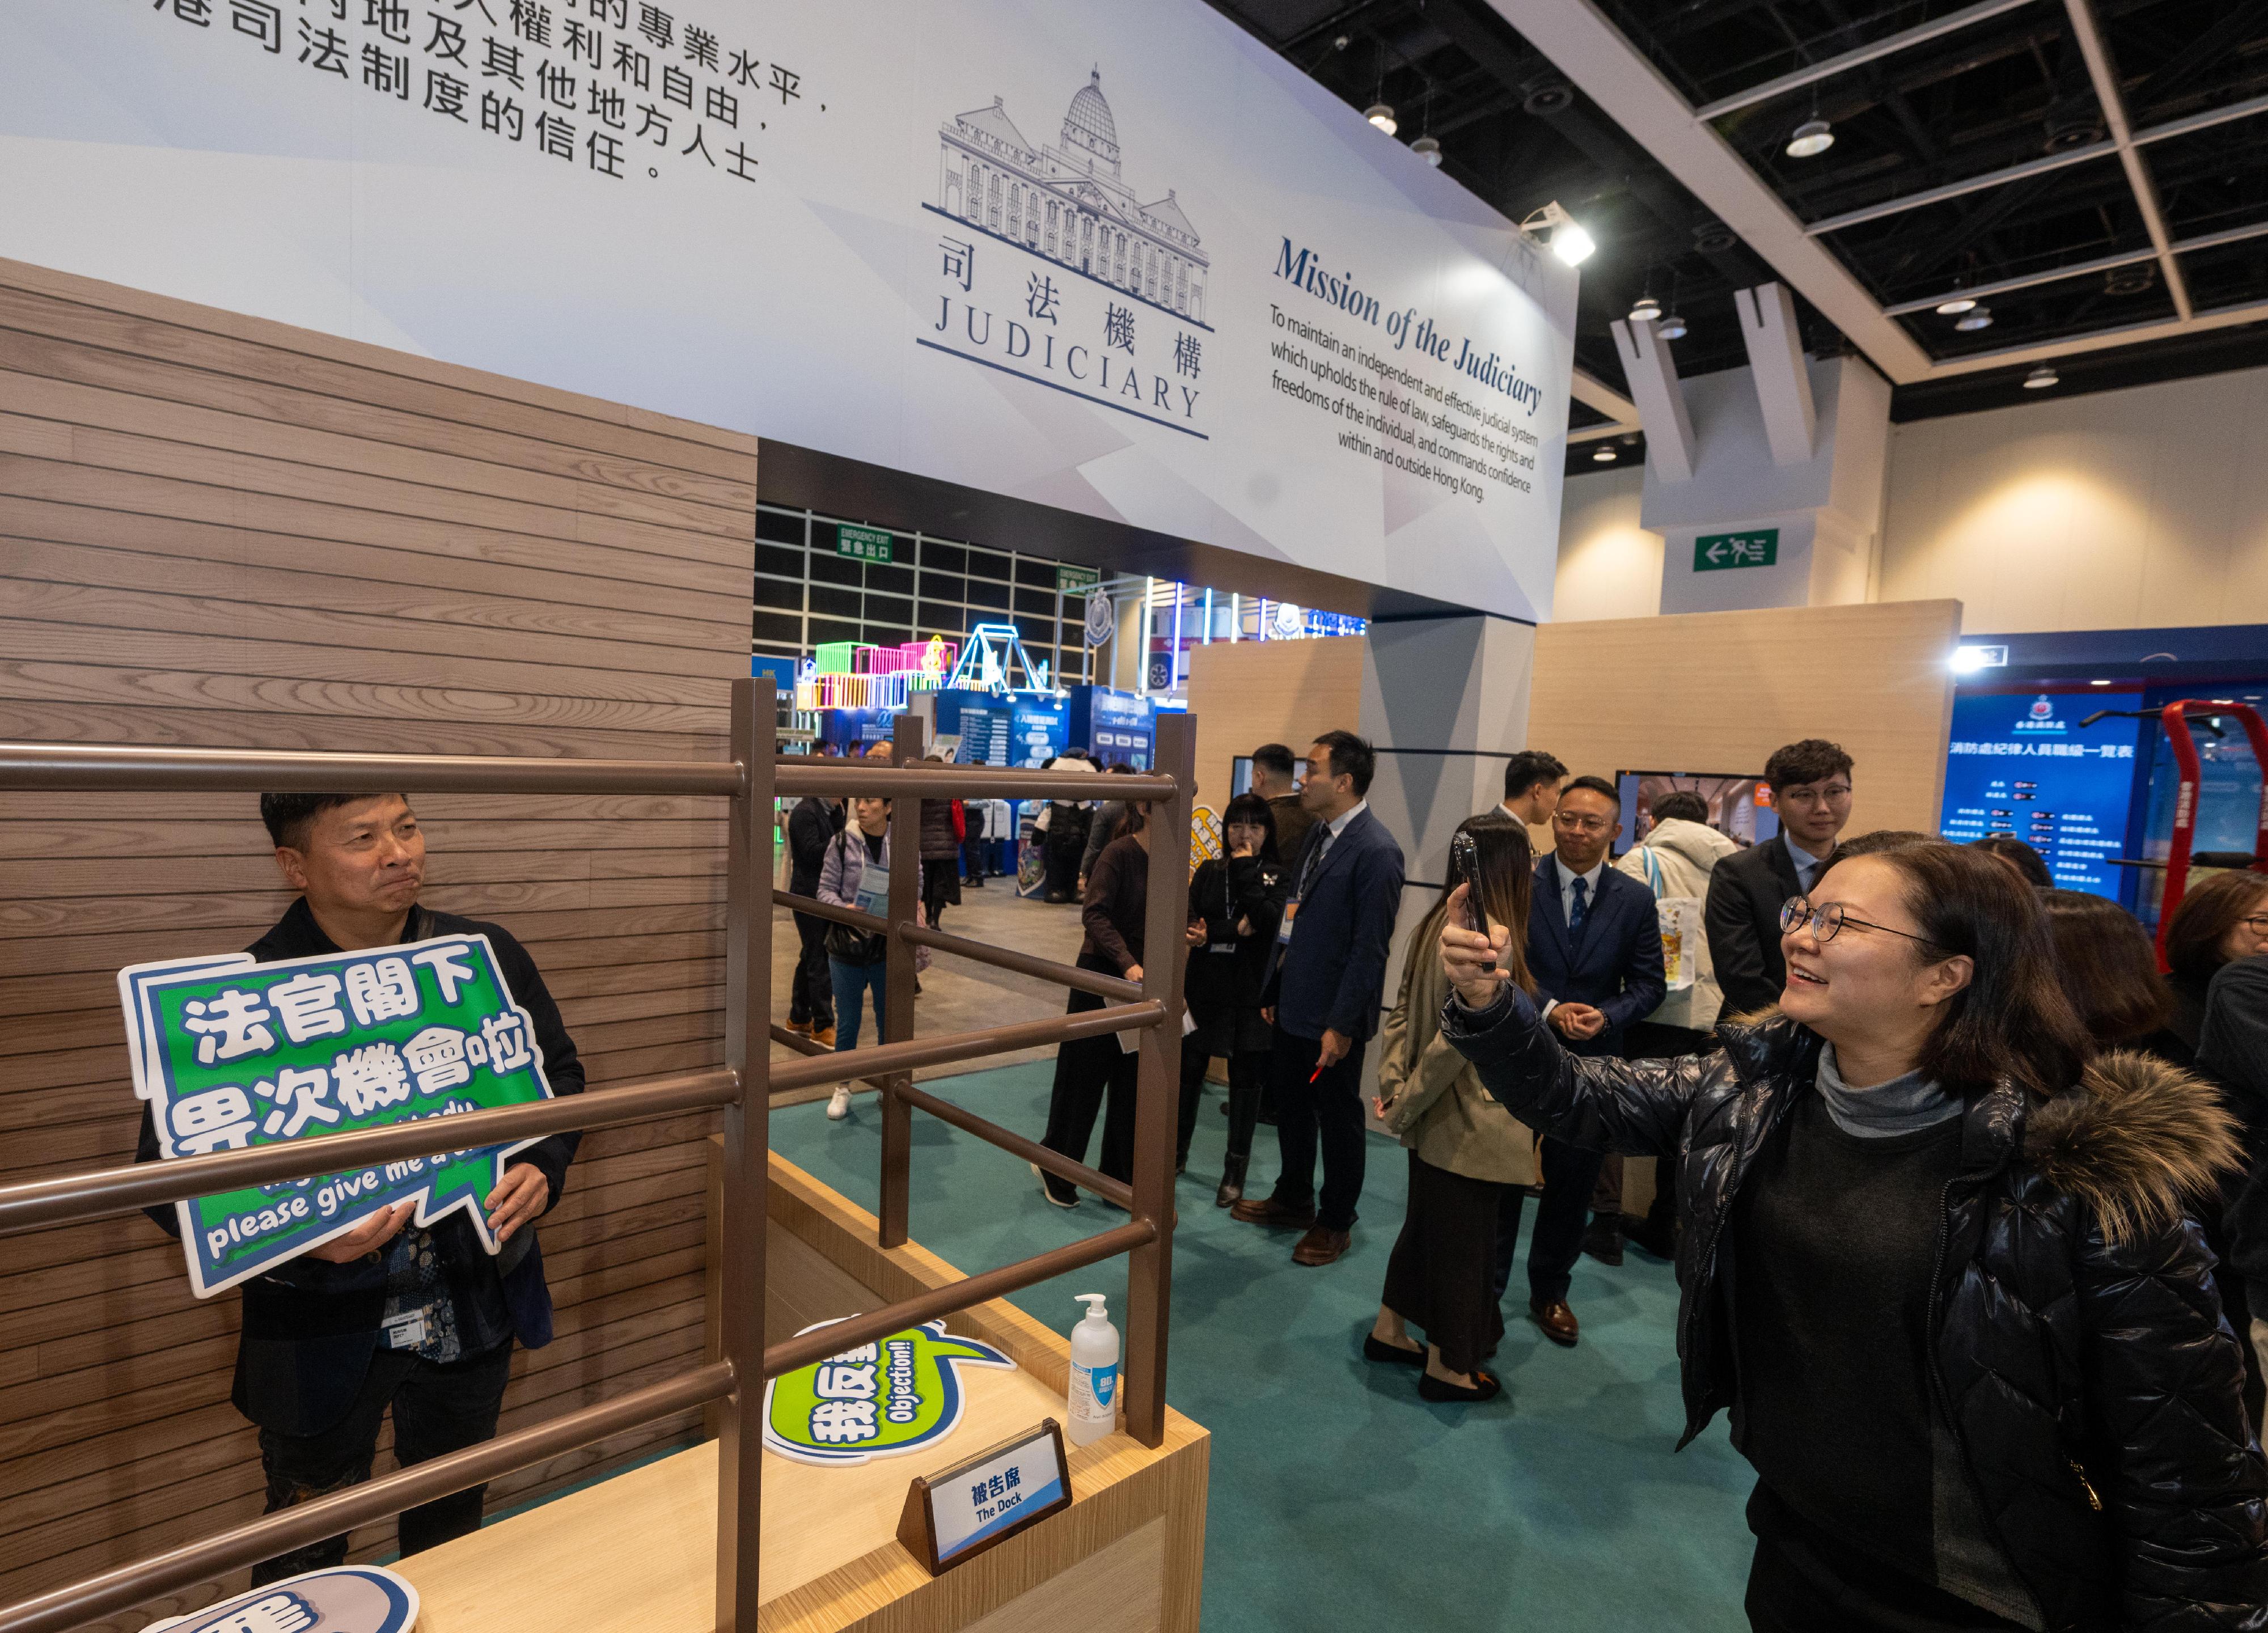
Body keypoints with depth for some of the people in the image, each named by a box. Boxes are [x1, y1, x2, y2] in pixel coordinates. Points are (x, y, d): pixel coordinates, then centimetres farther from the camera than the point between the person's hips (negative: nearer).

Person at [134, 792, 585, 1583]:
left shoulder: (488, 957, -6)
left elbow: (560, 1074, 5)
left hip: (474, 1307, 3)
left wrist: (542, 1167, -13)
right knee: (307, 1553, 21)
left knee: (452, 1520, 27)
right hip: (322, 1328, -3)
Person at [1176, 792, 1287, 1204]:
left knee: (1245, 1081, 6)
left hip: (1250, 995, -2)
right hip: (1203, 989, 2)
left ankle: (1235, 1171, 21)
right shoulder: (1208, 871, 6)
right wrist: (1237, 930, -18)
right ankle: (1177, 1153, 31)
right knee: (1188, 1072, 11)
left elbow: (1266, 920, -19)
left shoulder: (1277, 876, -1)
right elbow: (1190, 924, -5)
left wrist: (1246, 869, -15)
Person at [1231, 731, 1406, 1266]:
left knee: (1338, 1118, 11)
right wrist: (1274, 990, 13)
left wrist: (1342, 1025, -19)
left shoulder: (1375, 852, -21)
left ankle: (1336, 1222, 30)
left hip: (1332, 1015, -8)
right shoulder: (1319, 833, 6)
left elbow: (1369, 948, -21)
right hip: (1292, 1005, 8)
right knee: (1291, 1106, 21)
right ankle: (1293, 1199, 41)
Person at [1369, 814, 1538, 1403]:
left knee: (1424, 1225, 24)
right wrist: (1404, 1106, -15)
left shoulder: (1436, 924, 2)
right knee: (1463, 1244, 10)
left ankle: (1390, 1331, 40)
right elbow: (1453, 1042, -25)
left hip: (1434, 1120, 8)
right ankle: (1448, 1369, 29)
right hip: (1472, 1129, -8)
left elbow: (1402, 1013, 4)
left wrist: (1393, 1085, 0)